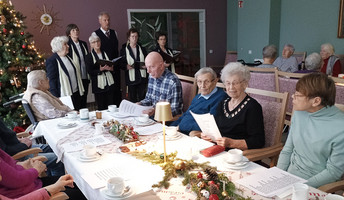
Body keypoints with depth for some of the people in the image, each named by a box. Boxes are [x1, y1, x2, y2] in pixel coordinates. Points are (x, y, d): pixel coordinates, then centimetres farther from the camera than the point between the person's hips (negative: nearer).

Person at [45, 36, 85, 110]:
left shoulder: (68, 57, 12)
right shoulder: (51, 61, -11)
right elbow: (51, 82, -12)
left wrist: (81, 90, 16)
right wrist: (56, 99, -15)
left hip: (76, 93, 8)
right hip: (65, 96, -7)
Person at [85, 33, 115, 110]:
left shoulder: (105, 53, 15)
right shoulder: (89, 56, 1)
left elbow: (112, 67, 18)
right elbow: (90, 72, -7)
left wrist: (111, 68, -5)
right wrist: (101, 69, -20)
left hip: (110, 83, 3)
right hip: (99, 85, -3)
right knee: (101, 108, 2)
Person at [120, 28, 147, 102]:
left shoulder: (142, 49, 13)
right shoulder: (124, 50, 3)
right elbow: (121, 64, 1)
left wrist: (146, 66, -6)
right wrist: (126, 66, -20)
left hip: (142, 77, 2)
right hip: (131, 79, -2)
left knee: (142, 99, 1)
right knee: (133, 99, 4)